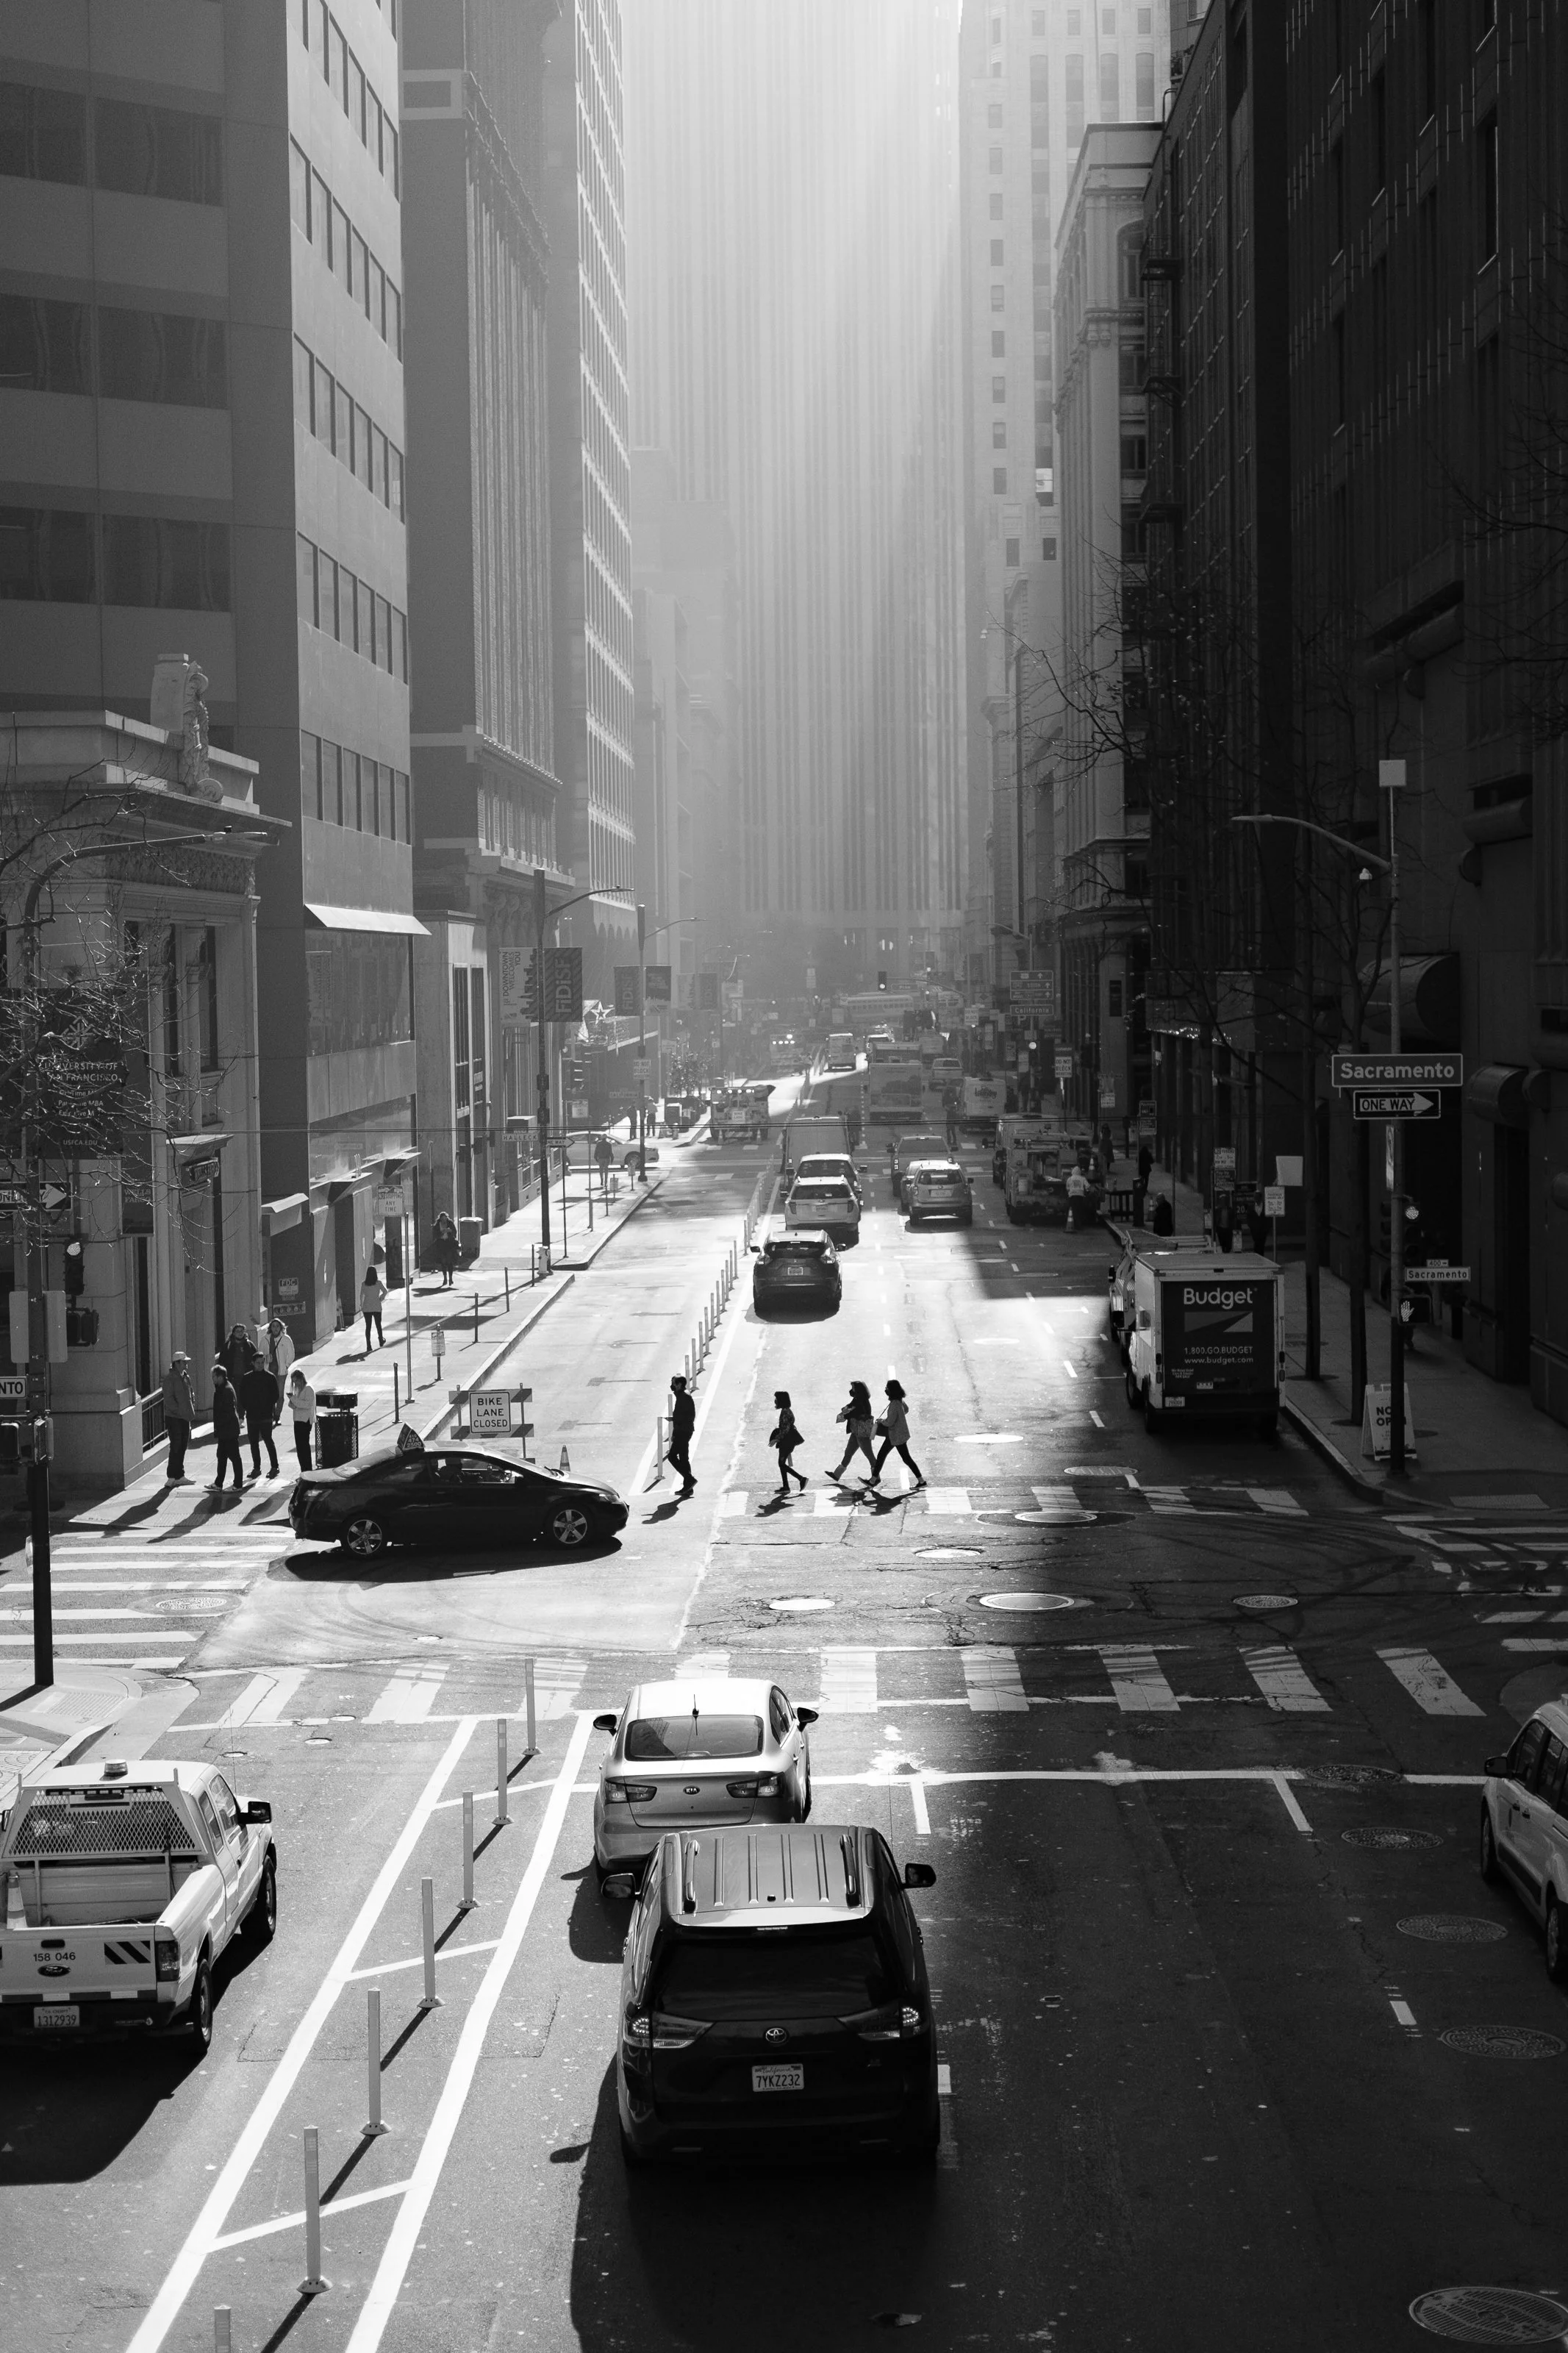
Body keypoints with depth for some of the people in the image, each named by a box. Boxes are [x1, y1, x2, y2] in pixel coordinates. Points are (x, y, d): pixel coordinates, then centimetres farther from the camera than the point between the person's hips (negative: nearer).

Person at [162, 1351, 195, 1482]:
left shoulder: (186, 1377, 12)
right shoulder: (169, 1379, -12)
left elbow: (191, 1393, 22)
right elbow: (168, 1399, -17)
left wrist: (191, 1410, 8)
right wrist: (180, 1411, -19)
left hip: (185, 1417, 8)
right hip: (174, 1418, -8)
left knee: (183, 1447, 11)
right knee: (176, 1447, -7)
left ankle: (179, 1476, 18)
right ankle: (172, 1477, -1)